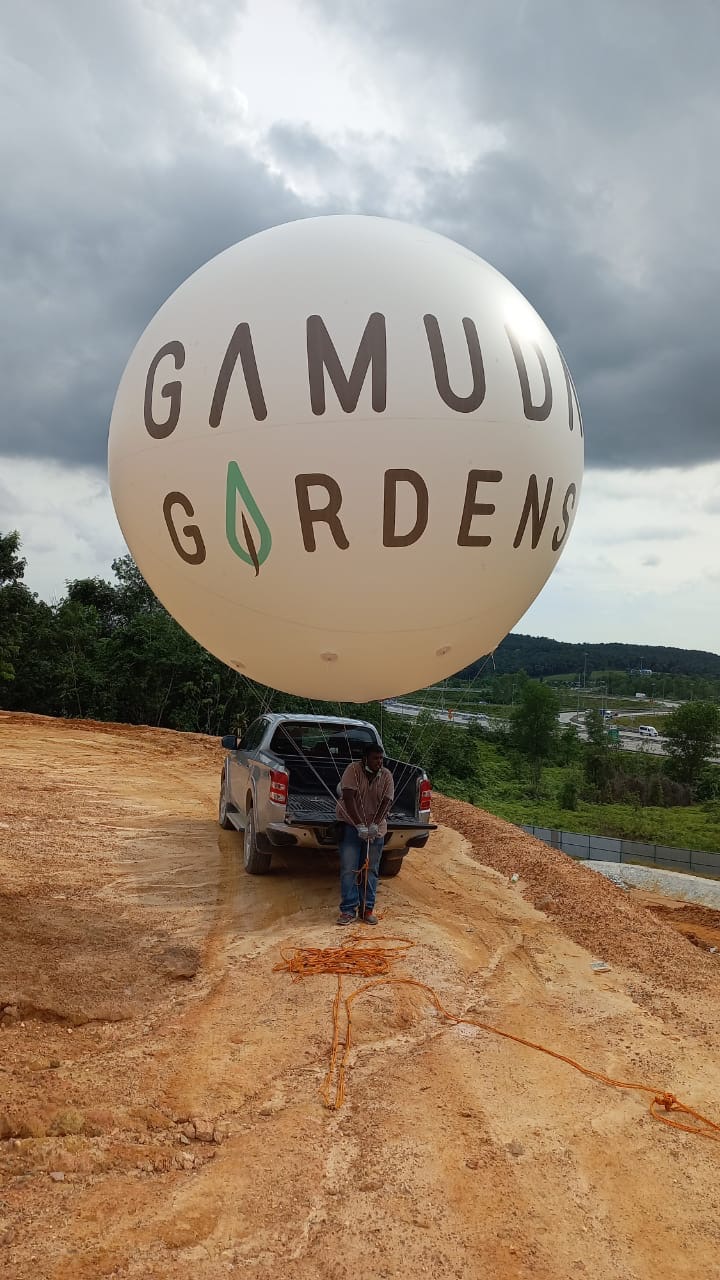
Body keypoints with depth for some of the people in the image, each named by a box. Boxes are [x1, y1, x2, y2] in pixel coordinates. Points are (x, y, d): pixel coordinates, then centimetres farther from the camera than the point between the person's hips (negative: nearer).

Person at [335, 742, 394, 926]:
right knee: (348, 869, -6)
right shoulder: (353, 770, -13)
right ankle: (348, 910, 0)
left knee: (371, 870, 6)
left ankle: (367, 909, 16)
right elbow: (348, 798, -20)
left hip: (376, 828, 3)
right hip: (351, 824, -3)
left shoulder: (387, 776, -3)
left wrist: (374, 825, -22)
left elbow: (386, 802, -9)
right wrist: (360, 825, -25)